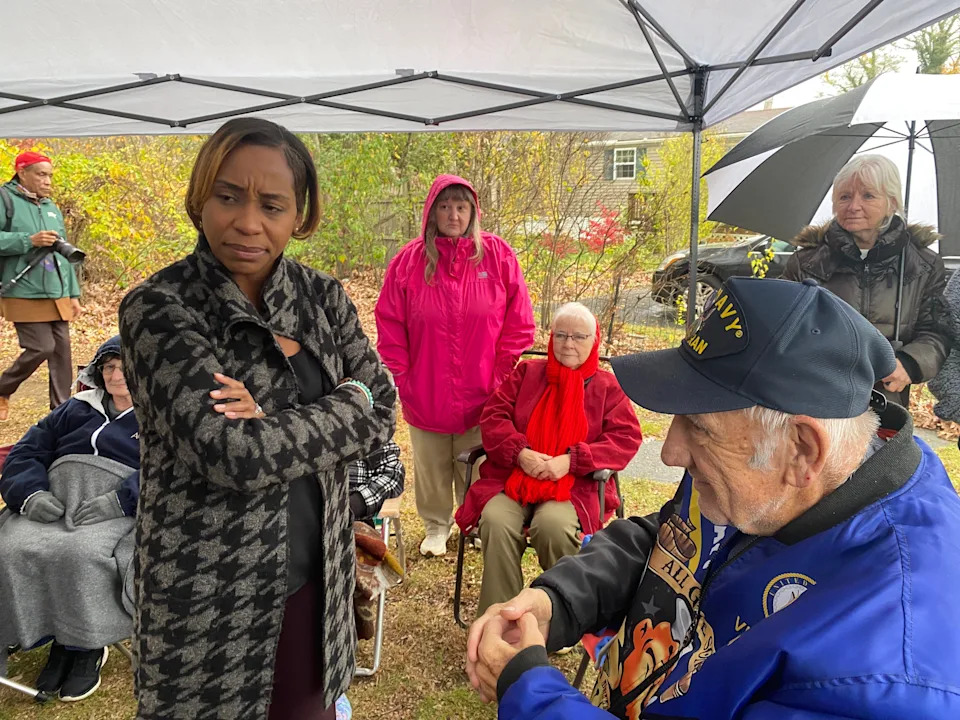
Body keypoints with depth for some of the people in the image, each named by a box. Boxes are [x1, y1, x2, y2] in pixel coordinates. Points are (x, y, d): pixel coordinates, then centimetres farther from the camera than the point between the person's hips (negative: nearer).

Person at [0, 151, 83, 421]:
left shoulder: (52, 207, 17)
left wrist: (73, 294, 17)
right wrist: (29, 240, -18)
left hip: (57, 295, 6)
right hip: (25, 294, -6)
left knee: (62, 350, 4)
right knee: (41, 348, -9)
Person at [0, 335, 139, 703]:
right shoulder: (77, 409, 26)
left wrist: (119, 501, -22)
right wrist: (31, 493, 0)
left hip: (121, 511, -5)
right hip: (54, 503, 5)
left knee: (81, 554, -33)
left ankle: (86, 644, -10)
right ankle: (56, 640, -6)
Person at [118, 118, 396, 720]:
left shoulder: (322, 296, -1)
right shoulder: (158, 308, -15)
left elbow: (382, 415, -5)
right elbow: (234, 453, -26)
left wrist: (273, 422, -19)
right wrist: (347, 403, -14)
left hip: (316, 576, 4)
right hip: (211, 596, -4)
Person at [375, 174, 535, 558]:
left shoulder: (498, 255, -5)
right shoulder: (409, 260, -5)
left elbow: (519, 323, -2)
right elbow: (390, 326, -1)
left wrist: (501, 377, -4)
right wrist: (402, 377, -4)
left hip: (481, 395, 0)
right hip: (425, 394, 1)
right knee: (431, 465, 16)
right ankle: (436, 525, 38)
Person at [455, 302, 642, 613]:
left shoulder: (607, 386, 11)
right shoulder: (527, 372, 14)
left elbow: (627, 437, -1)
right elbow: (492, 416, 7)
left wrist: (570, 460, -14)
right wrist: (520, 453, -12)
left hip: (574, 485, -1)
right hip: (511, 477, 2)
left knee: (554, 525, -33)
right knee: (496, 522, -29)